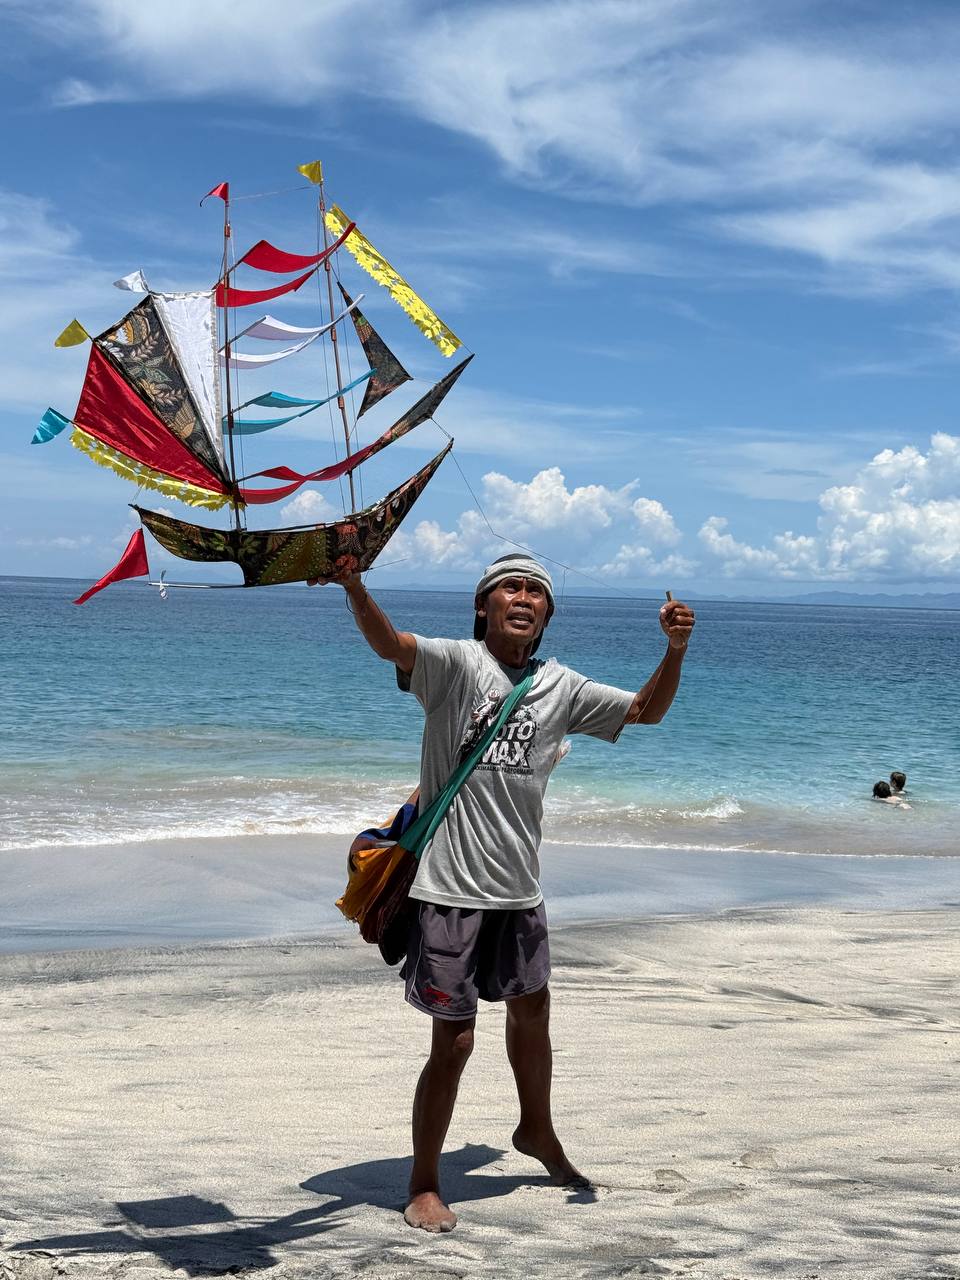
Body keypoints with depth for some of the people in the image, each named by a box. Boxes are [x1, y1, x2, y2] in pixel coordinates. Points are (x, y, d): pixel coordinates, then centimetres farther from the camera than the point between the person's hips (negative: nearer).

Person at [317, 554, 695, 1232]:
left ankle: (538, 1132, 49)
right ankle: (424, 1186, 15)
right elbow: (390, 644, -29)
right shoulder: (456, 663, -9)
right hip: (451, 887, -6)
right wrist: (354, 587, -49)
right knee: (454, 1040, -2)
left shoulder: (560, 687, 8)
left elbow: (647, 711, 15)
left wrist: (675, 651, -4)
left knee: (533, 1013, 23)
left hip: (519, 890, 6)